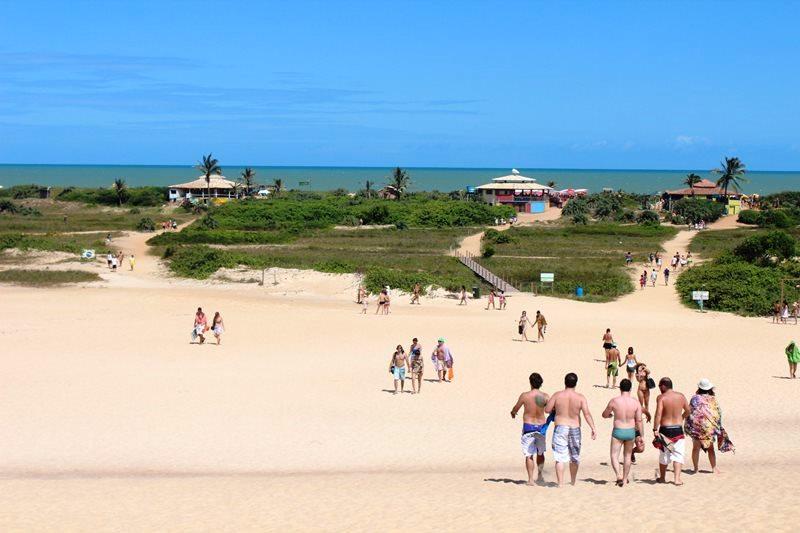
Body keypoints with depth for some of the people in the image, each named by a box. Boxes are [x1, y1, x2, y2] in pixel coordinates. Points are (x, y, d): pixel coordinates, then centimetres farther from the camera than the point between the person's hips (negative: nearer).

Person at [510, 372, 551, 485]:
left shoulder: (525, 396, -11)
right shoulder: (545, 396, -9)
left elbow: (515, 409, 3)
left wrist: (513, 413, 24)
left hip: (528, 426, -2)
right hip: (541, 426, 2)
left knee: (529, 455, 2)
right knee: (540, 453, 22)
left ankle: (531, 479, -1)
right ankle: (539, 474, 26)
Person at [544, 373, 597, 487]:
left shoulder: (557, 395, -5)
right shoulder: (580, 398, -4)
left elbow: (547, 410, -1)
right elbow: (587, 414, -11)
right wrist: (593, 429, -10)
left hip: (560, 428, -2)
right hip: (575, 429, 2)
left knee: (560, 457, -3)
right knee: (574, 457, 18)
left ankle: (561, 483, -12)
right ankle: (573, 482, 33)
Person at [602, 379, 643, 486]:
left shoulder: (614, 401, -10)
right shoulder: (636, 403, -6)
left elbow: (604, 415, 4)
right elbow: (639, 421, -4)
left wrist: (611, 415, 27)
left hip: (618, 432, -3)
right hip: (631, 432, 3)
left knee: (614, 456, 5)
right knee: (627, 456, 18)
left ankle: (618, 476, -16)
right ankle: (625, 479, 25)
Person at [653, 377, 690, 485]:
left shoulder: (661, 397, -11)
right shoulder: (681, 396, 3)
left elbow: (658, 414, -20)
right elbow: (688, 411, 14)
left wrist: (655, 430, -19)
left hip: (665, 429, -2)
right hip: (678, 429, 2)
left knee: (664, 455, 12)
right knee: (678, 454, 6)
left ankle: (662, 477, 26)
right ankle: (677, 478, -6)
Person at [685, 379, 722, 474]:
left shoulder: (695, 398, -6)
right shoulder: (713, 399, -2)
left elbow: (689, 412, -7)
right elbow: (718, 413, 1)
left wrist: (687, 427, 1)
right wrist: (718, 427, 12)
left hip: (696, 426, -1)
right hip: (710, 427, 1)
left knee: (696, 448, 7)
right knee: (710, 448, 14)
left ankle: (696, 469, 7)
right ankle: (714, 467, 14)